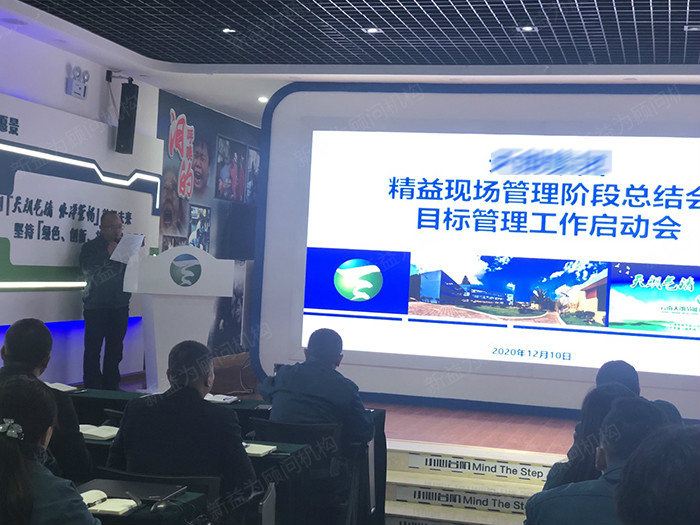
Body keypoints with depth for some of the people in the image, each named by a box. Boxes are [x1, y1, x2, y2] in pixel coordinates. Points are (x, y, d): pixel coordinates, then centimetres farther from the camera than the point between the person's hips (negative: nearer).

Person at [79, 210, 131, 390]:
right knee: (93, 349, -3)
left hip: (120, 306, 3)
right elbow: (87, 270, -14)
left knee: (115, 349, 8)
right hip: (96, 306, -3)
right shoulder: (90, 247, 2)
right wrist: (108, 253, -19)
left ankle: (111, 386, 17)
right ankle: (92, 388, 3)